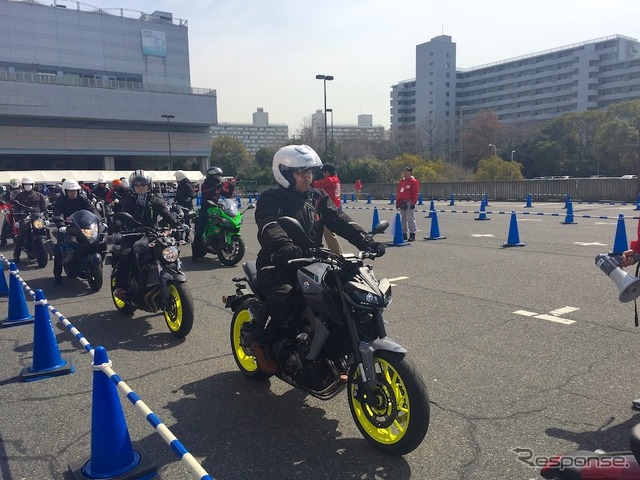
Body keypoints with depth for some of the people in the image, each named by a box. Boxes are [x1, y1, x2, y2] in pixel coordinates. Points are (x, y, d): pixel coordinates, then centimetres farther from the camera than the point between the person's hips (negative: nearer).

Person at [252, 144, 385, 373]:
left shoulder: (318, 197, 11)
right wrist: (285, 245, -50)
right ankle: (261, 342, -7)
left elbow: (339, 219, -3)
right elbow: (269, 227, -28)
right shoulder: (271, 199, -7)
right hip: (277, 264, -5)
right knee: (284, 295, -34)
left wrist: (364, 240, -20)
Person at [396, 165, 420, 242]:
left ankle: (412, 234, -5)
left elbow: (415, 193, -11)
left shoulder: (414, 181, -6)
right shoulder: (401, 181, 16)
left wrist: (413, 203, -16)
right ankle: (404, 234, 19)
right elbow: (398, 192, 20)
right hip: (402, 203, 8)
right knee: (403, 219, 11)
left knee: (410, 219, -8)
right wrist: (397, 202, 15)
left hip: (409, 202, -8)